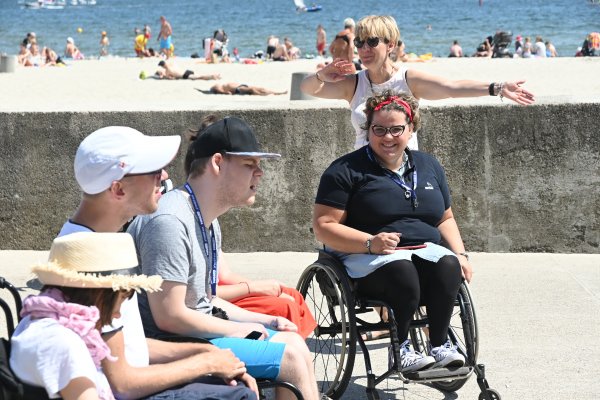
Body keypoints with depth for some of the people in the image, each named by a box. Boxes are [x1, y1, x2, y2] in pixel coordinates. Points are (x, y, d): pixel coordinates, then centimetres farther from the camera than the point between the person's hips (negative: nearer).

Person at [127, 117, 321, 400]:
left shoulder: (208, 221, 13)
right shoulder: (170, 222, -21)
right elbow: (169, 316, -24)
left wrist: (265, 321, 10)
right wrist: (237, 330, -12)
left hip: (198, 332, 11)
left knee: (294, 343, 10)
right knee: (290, 357, -13)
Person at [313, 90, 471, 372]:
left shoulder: (428, 166, 19)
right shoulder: (346, 170, 0)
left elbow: (445, 219, 26)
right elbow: (324, 227, -7)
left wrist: (460, 253, 7)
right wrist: (370, 243, -21)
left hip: (424, 250, 5)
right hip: (365, 258, -4)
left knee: (448, 266, -30)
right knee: (402, 271, -37)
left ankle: (440, 344, -21)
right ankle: (400, 349, -22)